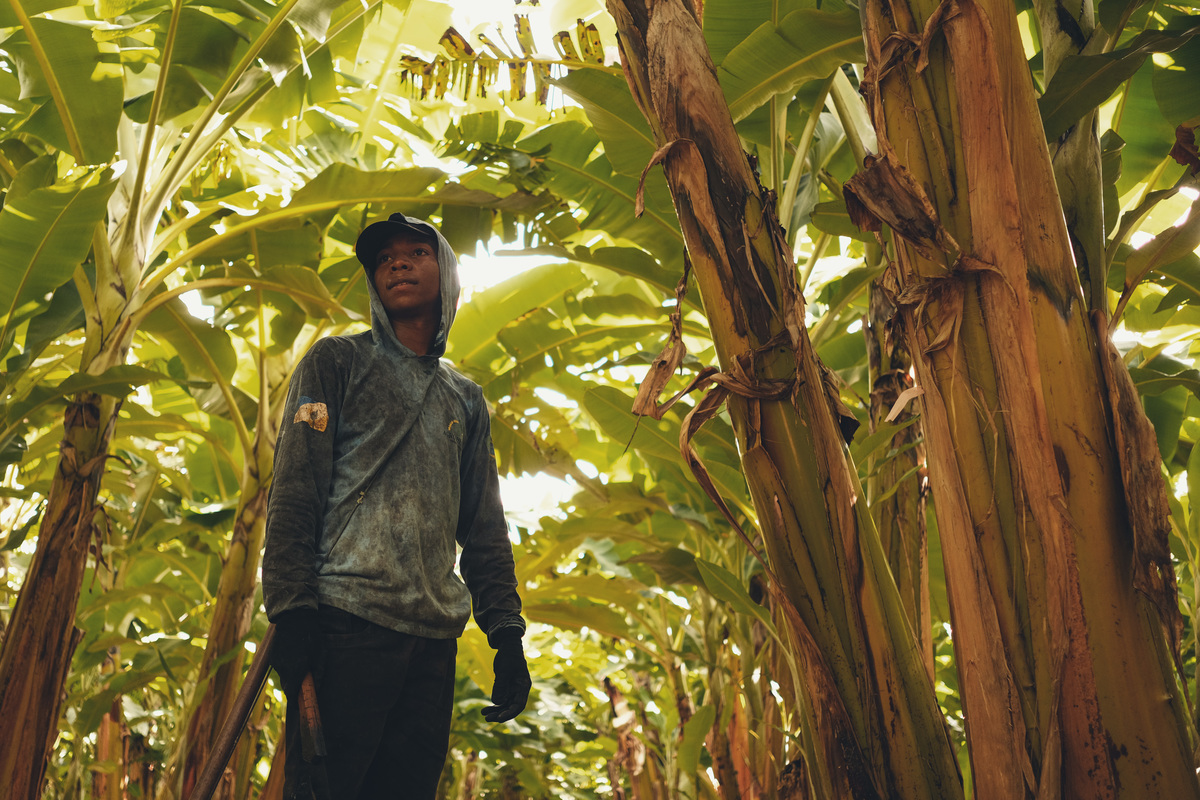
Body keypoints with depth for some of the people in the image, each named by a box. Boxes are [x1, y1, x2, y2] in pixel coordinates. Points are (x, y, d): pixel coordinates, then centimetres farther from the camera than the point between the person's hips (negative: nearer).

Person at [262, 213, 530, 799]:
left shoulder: (465, 399, 20)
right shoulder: (337, 362, 8)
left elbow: (484, 528, 18)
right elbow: (294, 491, -2)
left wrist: (507, 631, 8)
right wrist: (292, 609, -12)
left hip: (435, 637, 4)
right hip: (349, 623, -4)